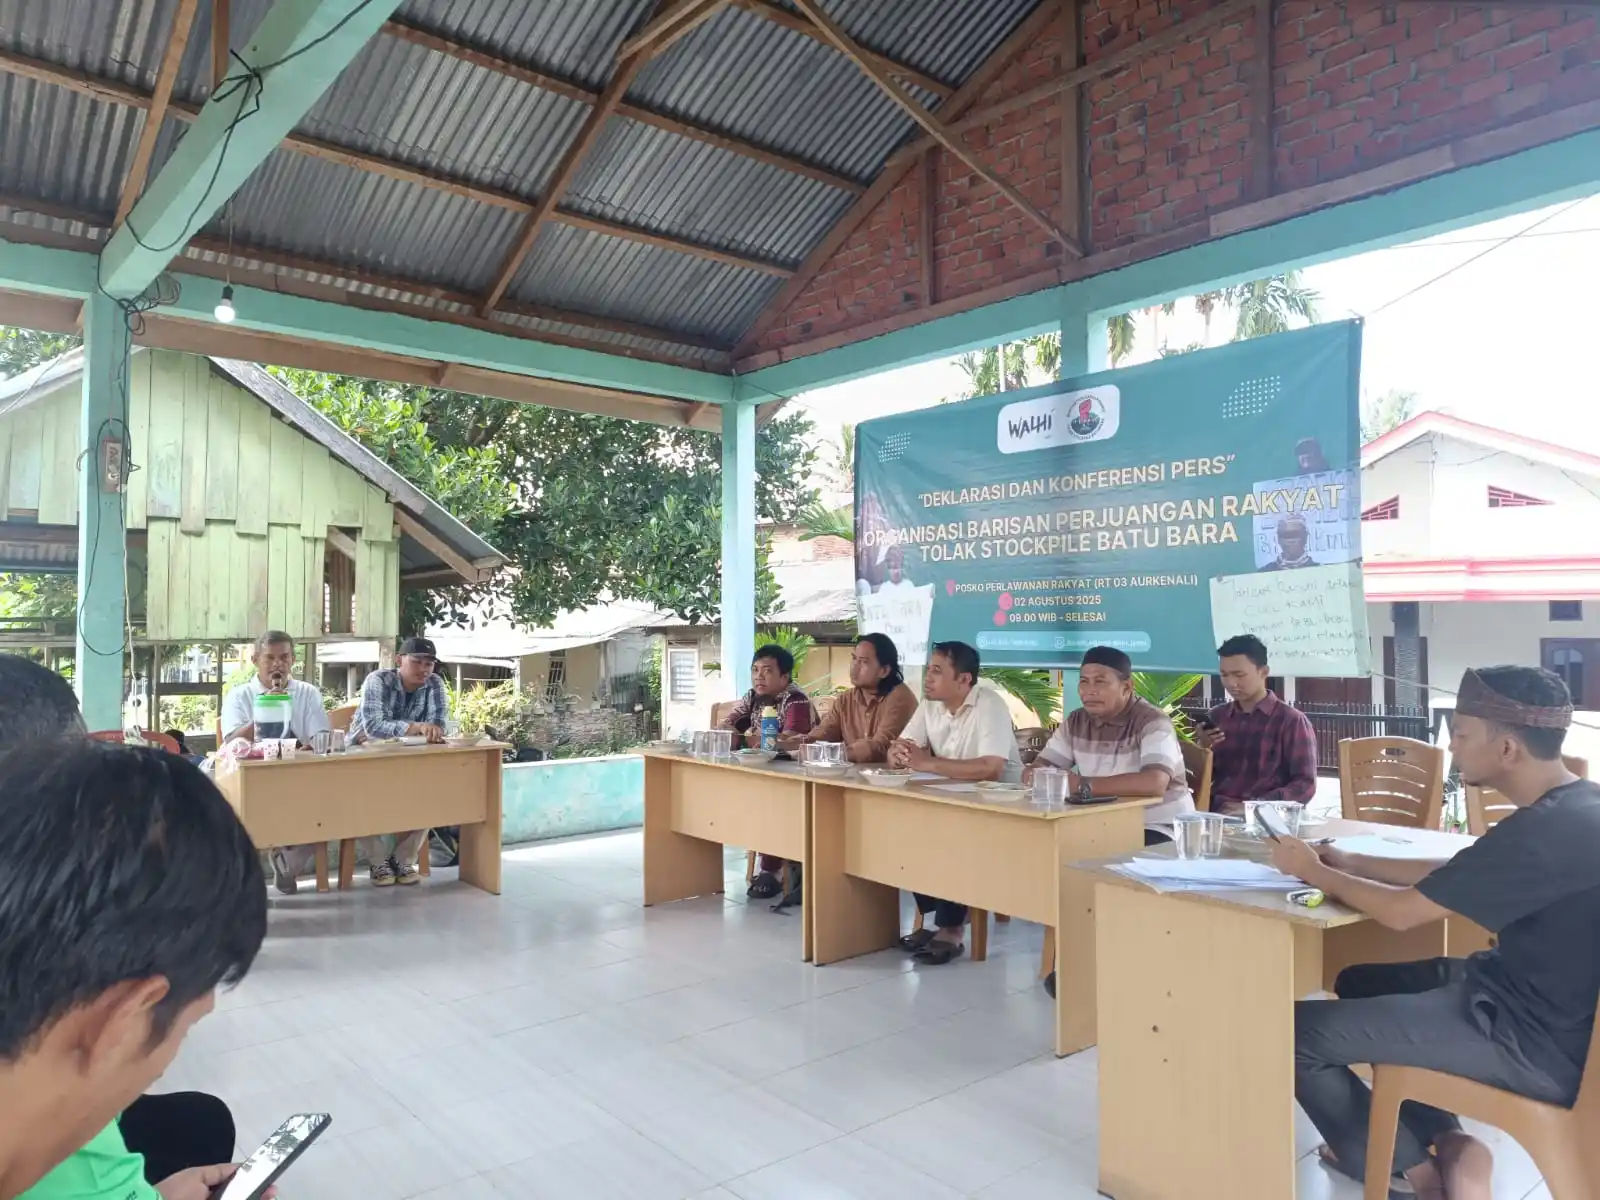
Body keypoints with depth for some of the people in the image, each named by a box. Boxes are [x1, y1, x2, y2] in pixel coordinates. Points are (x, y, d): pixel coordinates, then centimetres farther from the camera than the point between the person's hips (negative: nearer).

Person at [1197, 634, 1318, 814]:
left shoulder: (1292, 721, 2)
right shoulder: (1216, 717, 13)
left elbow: (1305, 785, -4)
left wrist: (1253, 807, -16)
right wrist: (1201, 749, -4)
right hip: (1216, 812, 3)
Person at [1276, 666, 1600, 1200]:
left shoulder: (1547, 831, -29)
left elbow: (1402, 911, -20)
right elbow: (1452, 874, 14)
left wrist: (1316, 873, -3)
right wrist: (1352, 863, 7)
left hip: (1538, 1042, -10)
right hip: (1539, 999, 10)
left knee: (1296, 1030, -10)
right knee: (1359, 981, 23)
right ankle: (1449, 1143, 14)